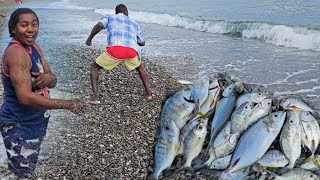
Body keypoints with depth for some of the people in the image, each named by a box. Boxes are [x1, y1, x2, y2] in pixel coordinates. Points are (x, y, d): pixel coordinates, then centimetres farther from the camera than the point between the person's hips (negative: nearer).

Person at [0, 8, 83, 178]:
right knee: (21, 173, 5)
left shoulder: (34, 47, 3)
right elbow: (25, 97, -31)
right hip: (19, 126, -8)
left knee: (28, 169, 23)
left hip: (35, 122, 9)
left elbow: (53, 81, 4)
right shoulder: (16, 52, -24)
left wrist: (48, 78, -21)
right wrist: (67, 104, -27)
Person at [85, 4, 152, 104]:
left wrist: (89, 39, 19)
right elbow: (142, 43, 41)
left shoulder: (109, 17, 27)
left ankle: (94, 97, 6)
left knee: (94, 67, 20)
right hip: (132, 51, 3)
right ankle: (149, 94, 27)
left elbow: (99, 25, 6)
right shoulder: (134, 23, 35)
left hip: (116, 49, -2)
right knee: (140, 68, 35)